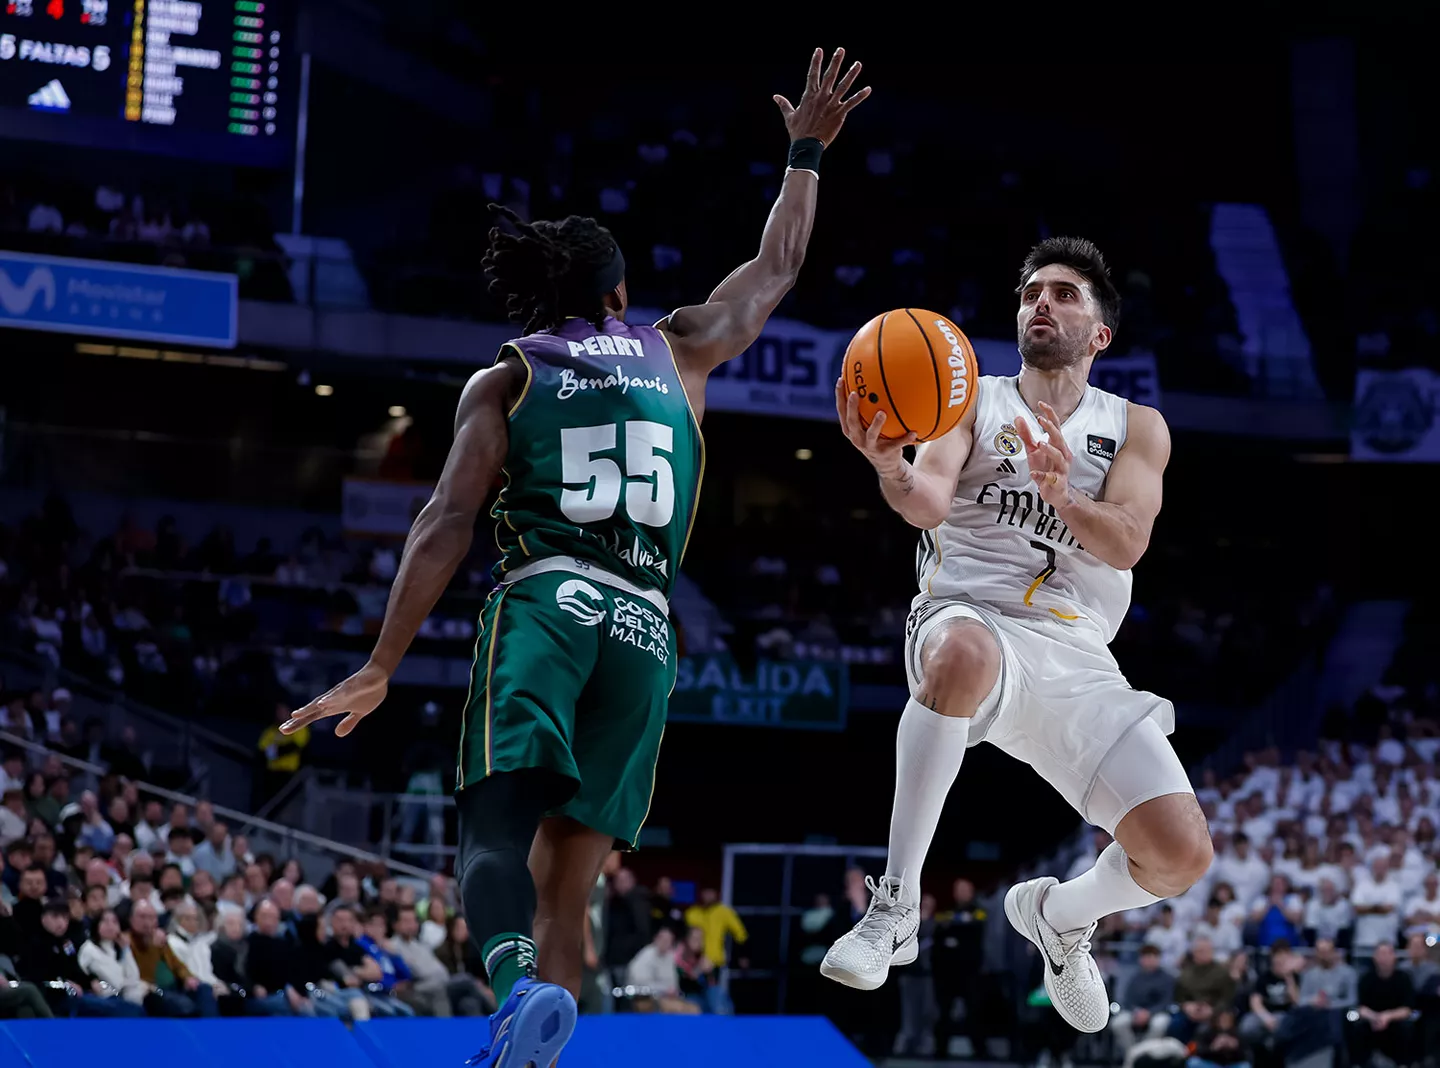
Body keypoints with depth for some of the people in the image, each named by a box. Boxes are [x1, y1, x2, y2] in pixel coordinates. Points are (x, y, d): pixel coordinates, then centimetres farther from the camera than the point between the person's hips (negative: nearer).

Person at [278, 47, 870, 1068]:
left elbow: (448, 523, 1)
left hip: (543, 602, -2)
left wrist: (382, 666, 1)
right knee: (568, 882, 5)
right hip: (647, 630, 2)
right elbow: (778, 265, 36)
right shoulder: (677, 352, 20)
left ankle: (520, 978, -47)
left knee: (497, 831, -16)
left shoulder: (503, 380, 13)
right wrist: (806, 153, 49)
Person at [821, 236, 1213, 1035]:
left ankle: (1058, 916, 22)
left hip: (1076, 654, 3)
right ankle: (895, 908, -30)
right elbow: (930, 501, -11)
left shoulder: (1136, 429, 13)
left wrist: (1065, 497, -26)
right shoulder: (972, 400, 9)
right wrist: (892, 467, -36)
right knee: (963, 655, -43)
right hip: (969, 618, -3)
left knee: (1182, 854, -14)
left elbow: (1126, 544, -4)